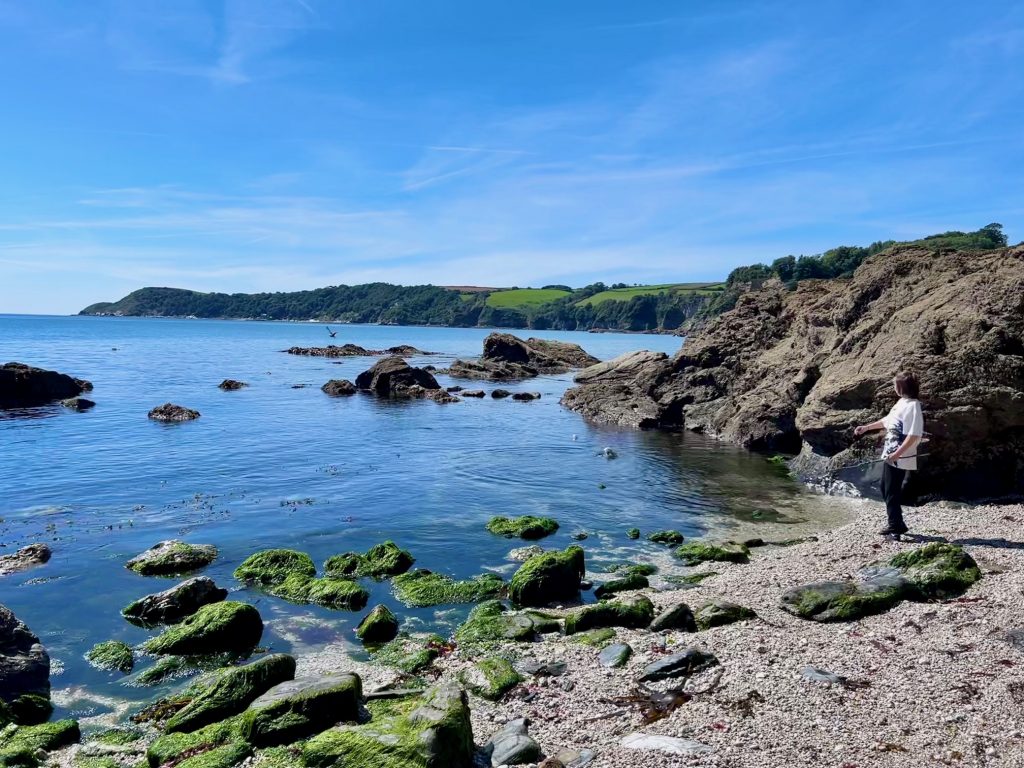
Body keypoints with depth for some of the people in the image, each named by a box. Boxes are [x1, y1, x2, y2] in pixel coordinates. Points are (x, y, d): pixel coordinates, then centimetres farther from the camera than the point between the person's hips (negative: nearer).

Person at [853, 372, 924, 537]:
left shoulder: (913, 405, -18)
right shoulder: (901, 402, 11)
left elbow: (914, 435, -24)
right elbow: (887, 421, 27)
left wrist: (897, 454, -26)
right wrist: (866, 427, 32)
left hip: (899, 458, -10)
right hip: (889, 455, 10)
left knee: (892, 492, -3)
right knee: (885, 489, 15)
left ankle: (896, 526, 7)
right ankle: (896, 524, 24)